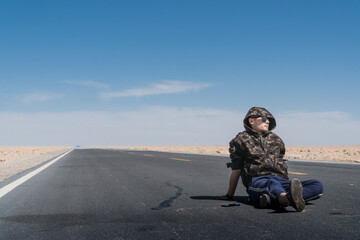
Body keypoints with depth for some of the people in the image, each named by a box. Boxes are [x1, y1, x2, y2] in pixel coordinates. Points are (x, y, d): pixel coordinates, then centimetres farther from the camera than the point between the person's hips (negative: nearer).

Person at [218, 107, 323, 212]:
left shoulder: (275, 139, 26)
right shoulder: (241, 139, 11)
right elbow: (236, 170, 11)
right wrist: (229, 195, 13)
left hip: (281, 180, 5)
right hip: (257, 182, -5)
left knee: (317, 185, -18)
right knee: (272, 183, -41)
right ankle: (290, 199, -75)